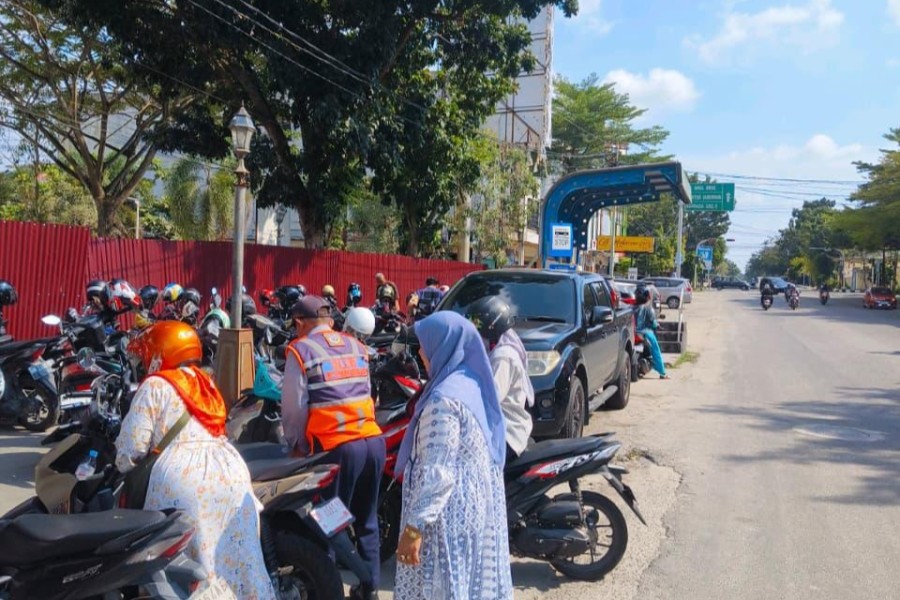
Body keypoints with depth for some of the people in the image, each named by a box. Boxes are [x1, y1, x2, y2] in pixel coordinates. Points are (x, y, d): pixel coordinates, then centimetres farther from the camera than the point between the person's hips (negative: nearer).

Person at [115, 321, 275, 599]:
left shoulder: (155, 386, 4)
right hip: (230, 468, 6)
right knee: (239, 556, 7)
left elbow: (133, 442, -1)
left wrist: (122, 466, 21)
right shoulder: (206, 382, 24)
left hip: (183, 475, -6)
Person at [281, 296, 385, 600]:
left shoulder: (301, 350, -2)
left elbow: (294, 406, -1)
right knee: (367, 520, 17)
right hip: (373, 440, 6)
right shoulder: (356, 346, 14)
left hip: (336, 447, -6)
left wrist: (296, 445, 13)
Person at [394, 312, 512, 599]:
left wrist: (414, 527, -23)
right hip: (480, 503, 9)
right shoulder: (475, 383, 6)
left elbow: (438, 473, -26)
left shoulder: (444, 399, -22)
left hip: (450, 512, -9)